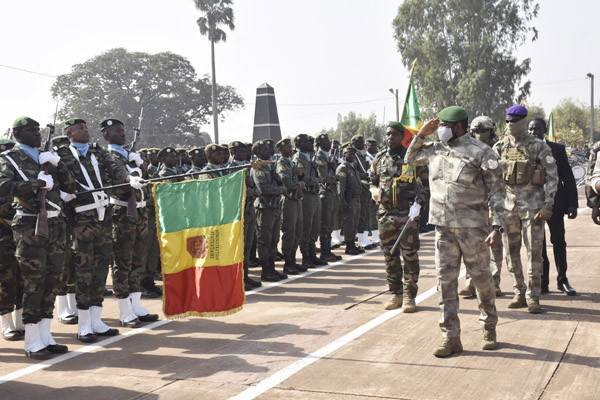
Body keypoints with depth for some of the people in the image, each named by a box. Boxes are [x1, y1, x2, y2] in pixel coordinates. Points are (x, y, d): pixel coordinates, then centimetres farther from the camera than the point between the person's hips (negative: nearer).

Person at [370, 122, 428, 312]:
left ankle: (409, 296, 5)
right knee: (390, 256, 7)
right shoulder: (379, 160, 12)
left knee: (410, 255, -3)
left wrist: (418, 203, -12)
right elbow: (373, 183, 23)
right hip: (386, 213, 4)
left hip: (407, 213, -4)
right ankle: (395, 294, 18)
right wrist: (377, 193, 0)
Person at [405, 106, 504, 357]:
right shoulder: (435, 150, 11)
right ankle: (450, 337, 8)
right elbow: (409, 159, 28)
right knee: (445, 280, 2)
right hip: (443, 226, 5)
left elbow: (496, 191, -6)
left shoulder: (480, 152, -5)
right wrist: (421, 135, 12)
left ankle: (489, 329, 27)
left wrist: (497, 227, -13)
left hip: (473, 226, -4)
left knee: (481, 279, 7)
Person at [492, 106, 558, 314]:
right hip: (508, 202, 4)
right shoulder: (499, 147, 7)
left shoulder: (538, 147, -2)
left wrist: (548, 205, -8)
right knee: (511, 252, 7)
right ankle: (519, 293, 19)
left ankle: (533, 297, 4)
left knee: (534, 252, -4)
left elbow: (552, 177, -1)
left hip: (532, 203, -3)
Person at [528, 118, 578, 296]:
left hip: (554, 202, 0)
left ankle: (562, 280, 19)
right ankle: (543, 282, 15)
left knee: (558, 241, 5)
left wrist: (572, 204, -2)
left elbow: (568, 178, 4)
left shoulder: (557, 149, 3)